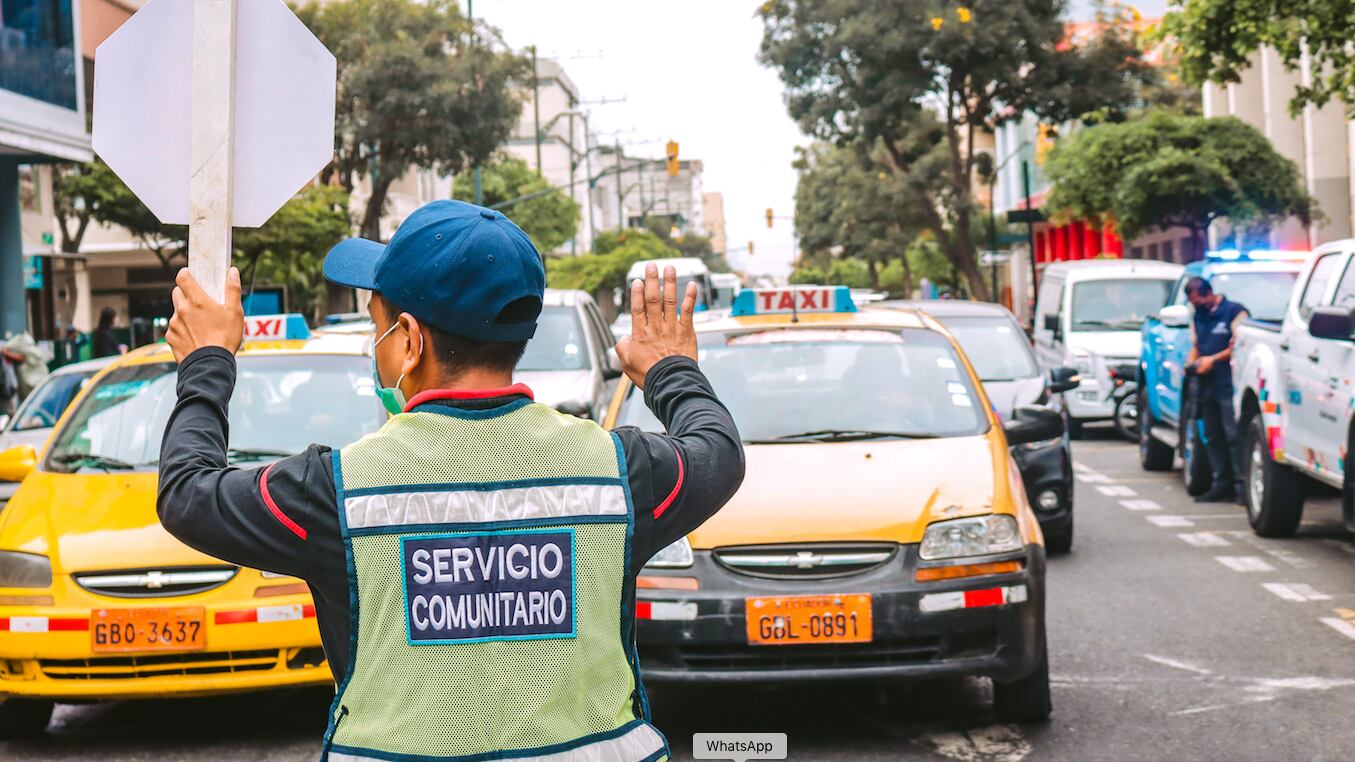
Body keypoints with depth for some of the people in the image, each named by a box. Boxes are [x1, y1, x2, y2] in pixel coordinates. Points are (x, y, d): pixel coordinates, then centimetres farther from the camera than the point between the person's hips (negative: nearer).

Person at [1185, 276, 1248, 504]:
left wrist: (1213, 359, -12)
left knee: (1234, 434, -11)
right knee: (1213, 437, 8)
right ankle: (1221, 484, 12)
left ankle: (1242, 485, -10)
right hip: (1206, 386, 8)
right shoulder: (1197, 317, 19)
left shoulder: (1234, 312, -4)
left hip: (1229, 385, -8)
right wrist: (1191, 361, 6)